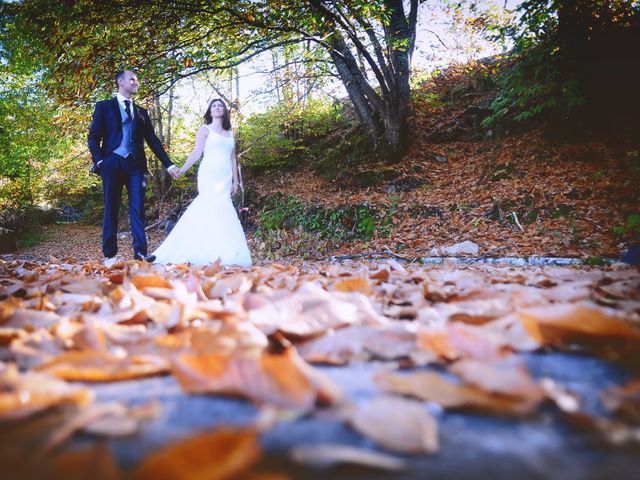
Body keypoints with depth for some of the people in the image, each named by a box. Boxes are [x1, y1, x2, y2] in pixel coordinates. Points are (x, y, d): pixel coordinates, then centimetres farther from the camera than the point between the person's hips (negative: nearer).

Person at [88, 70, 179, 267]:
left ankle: (140, 252, -10)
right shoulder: (104, 106, 10)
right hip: (112, 163, -2)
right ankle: (110, 254, 5)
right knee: (111, 209, 1)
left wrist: (168, 164, 10)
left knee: (138, 208, -7)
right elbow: (93, 137, 4)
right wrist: (99, 161, -10)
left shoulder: (141, 112, 20)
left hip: (135, 164, 2)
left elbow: (153, 140, 17)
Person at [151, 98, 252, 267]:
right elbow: (196, 152, -1)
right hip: (209, 175, -4)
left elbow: (233, 158, 20)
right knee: (214, 208, -17)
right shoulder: (205, 129, 9)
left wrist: (235, 181, 13)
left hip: (225, 178, 5)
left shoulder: (230, 134, 22)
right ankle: (214, 254, -20)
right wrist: (183, 169, -14)